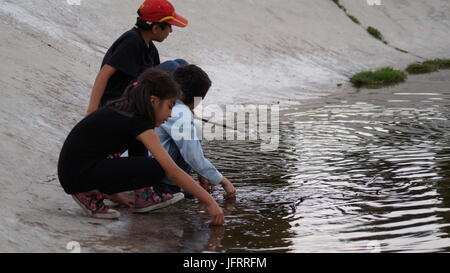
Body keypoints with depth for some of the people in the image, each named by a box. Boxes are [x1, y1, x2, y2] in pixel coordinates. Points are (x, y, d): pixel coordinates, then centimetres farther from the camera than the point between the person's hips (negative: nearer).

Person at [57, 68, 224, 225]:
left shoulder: (120, 109, 11)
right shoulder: (139, 124, -14)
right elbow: (173, 171, -17)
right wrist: (209, 201, -15)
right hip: (78, 174, -10)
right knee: (155, 169, -17)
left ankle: (143, 198, 9)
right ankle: (92, 195, -8)